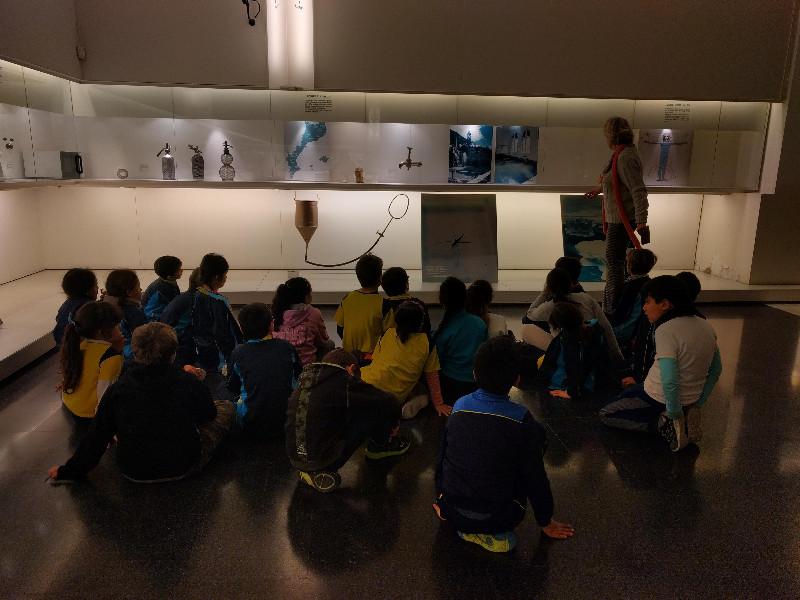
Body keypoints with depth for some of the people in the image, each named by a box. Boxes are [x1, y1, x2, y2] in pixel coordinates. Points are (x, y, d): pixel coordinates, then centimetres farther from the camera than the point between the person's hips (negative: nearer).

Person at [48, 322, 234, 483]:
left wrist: (70, 471, 10)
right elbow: (208, 414, 0)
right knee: (226, 407, 10)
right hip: (183, 468, -4)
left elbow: (97, 436, -5)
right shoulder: (189, 382, -17)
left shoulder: (118, 389, -12)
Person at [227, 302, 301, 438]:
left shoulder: (238, 353, -6)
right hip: (287, 422, 0)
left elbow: (233, 390, 7)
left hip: (251, 427, 0)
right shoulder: (287, 347, -3)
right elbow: (299, 377, 14)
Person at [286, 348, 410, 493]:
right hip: (324, 460, -8)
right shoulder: (345, 382, -10)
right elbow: (388, 402, -3)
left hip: (295, 459, 8)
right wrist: (393, 425, 20)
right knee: (381, 407, 1)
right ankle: (379, 445, 27)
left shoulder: (305, 382, 10)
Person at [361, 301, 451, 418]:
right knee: (423, 396, 23)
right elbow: (432, 376, 3)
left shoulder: (387, 334, 0)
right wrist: (438, 404, 13)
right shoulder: (427, 343, -4)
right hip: (396, 398, -2)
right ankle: (409, 407, -7)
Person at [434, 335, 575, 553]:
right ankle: (492, 533, 3)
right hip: (499, 518, -3)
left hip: (450, 510, 4)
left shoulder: (460, 406, -5)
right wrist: (546, 522, 12)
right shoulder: (522, 419, -15)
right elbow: (535, 477, -6)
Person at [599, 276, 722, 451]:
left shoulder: (666, 330, -26)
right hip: (691, 399, 8)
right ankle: (688, 416, 9)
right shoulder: (706, 326, -1)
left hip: (660, 400, -7)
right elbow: (716, 371, 7)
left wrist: (675, 414, -18)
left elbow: (670, 381, -32)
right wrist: (696, 405, 9)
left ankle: (665, 425, -6)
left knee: (606, 414, 10)